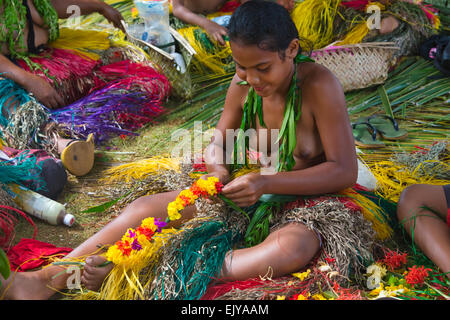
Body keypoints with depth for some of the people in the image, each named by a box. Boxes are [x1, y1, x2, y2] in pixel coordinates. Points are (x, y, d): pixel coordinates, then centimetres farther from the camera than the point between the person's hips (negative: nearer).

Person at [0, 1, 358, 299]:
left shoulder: (319, 85, -21)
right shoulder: (243, 84, -7)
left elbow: (345, 171, -22)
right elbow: (220, 135, 10)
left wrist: (266, 183, -32)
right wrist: (216, 158, -15)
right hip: (249, 193, 5)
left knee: (294, 246, -42)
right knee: (144, 207, -9)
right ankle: (44, 280, -10)